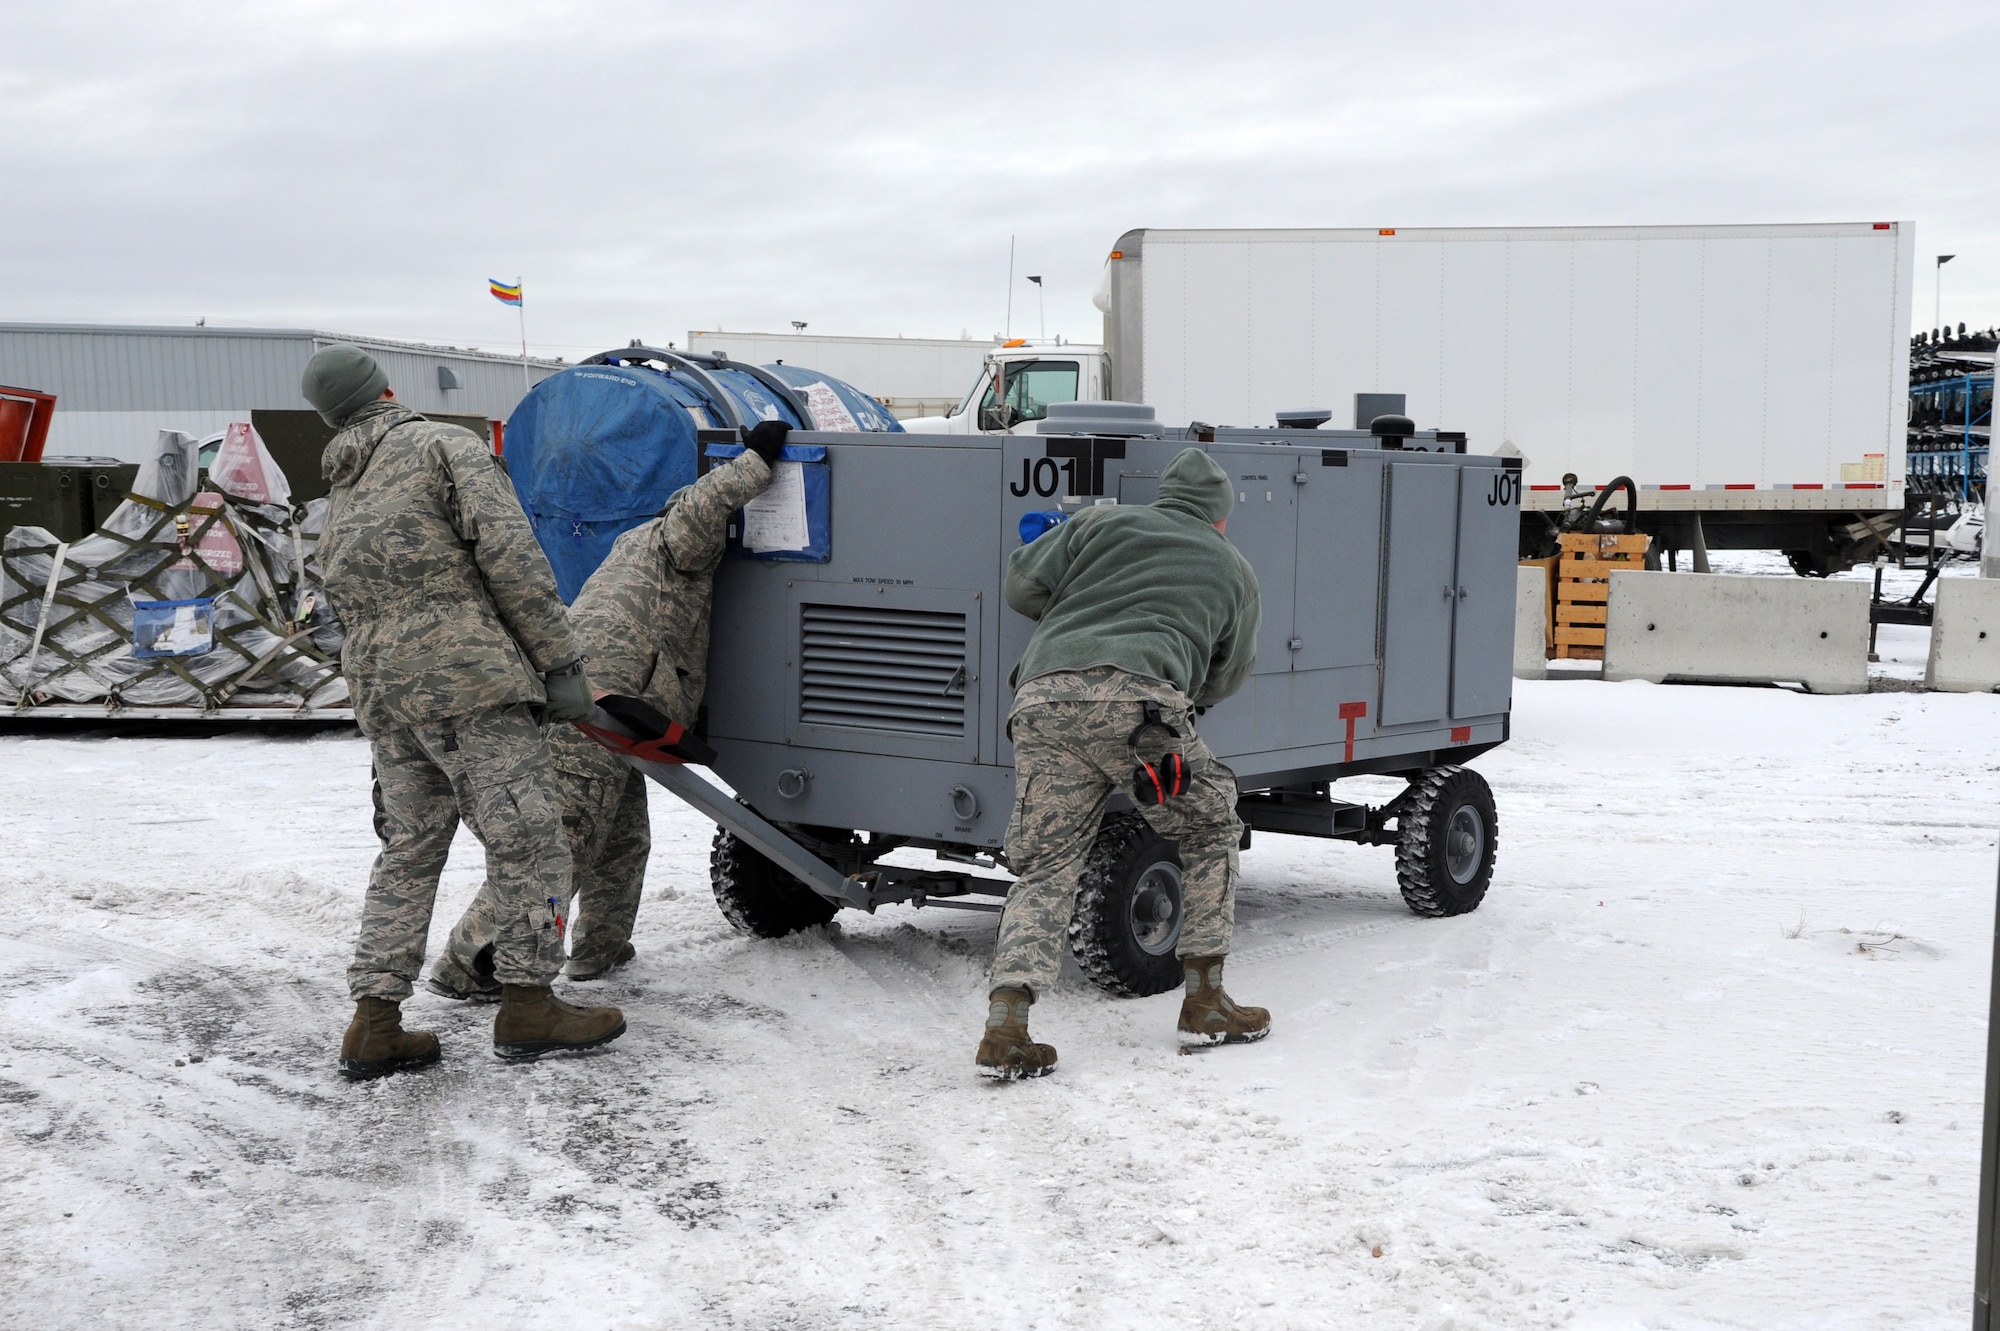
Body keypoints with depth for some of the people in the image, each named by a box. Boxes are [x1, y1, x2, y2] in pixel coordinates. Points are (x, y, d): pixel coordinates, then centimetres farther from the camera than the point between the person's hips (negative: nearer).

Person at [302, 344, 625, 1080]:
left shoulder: (339, 502, 23)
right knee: (526, 836, -1)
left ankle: (373, 1024, 10)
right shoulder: (446, 446, -1)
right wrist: (559, 662, -10)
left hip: (382, 691, 8)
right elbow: (510, 557, -12)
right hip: (466, 677, -8)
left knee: (409, 849, 13)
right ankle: (527, 1005, 1)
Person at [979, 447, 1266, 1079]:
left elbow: (1021, 582, 21)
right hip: (1136, 699, -2)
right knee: (1211, 830, 21)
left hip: (1042, 697, 2)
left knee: (1046, 866, 8)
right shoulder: (1234, 569, 27)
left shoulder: (1105, 521, 25)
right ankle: (1203, 1000, 21)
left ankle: (1004, 1028, -7)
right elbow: (1225, 678, 33)